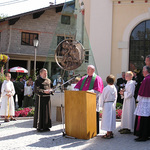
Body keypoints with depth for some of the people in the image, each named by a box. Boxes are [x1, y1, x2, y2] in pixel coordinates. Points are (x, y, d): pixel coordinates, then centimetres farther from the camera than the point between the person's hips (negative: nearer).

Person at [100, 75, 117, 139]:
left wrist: (102, 105, 4)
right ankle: (110, 132, 21)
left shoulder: (106, 88, -15)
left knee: (107, 118, -3)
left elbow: (102, 97, -8)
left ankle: (108, 134, -2)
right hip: (113, 104, 6)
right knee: (112, 117, 13)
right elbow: (115, 97, 10)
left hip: (107, 104, -6)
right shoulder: (114, 88, 2)